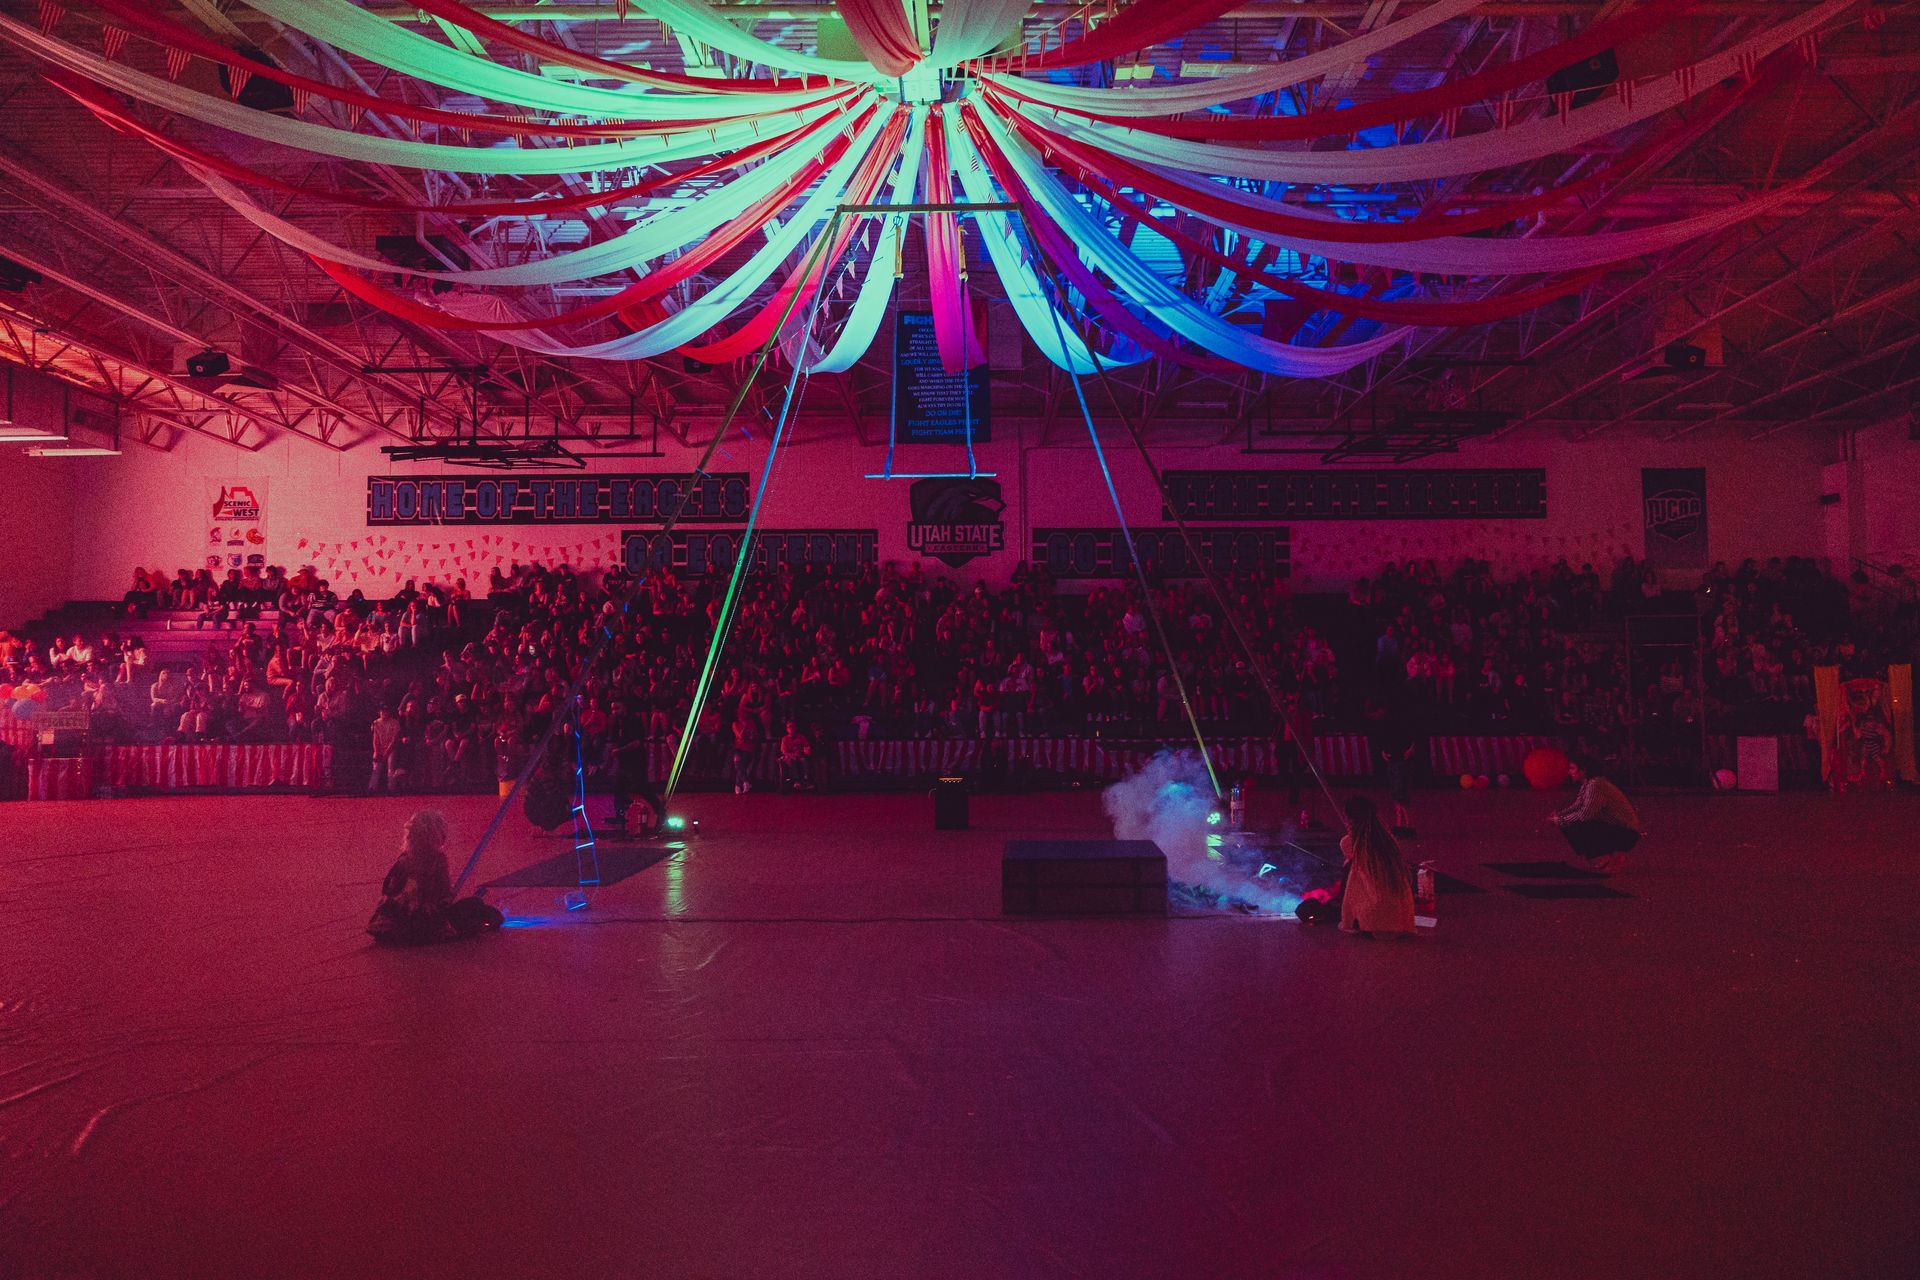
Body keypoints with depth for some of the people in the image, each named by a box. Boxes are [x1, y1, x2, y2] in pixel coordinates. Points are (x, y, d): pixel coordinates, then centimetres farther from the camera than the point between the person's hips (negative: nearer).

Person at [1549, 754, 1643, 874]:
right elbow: (1576, 806, 12)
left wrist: (1560, 821, -17)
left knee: (1576, 830, -22)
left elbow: (1584, 814, -28)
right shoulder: (1587, 784, 6)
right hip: (1612, 828, 9)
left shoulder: (1596, 785, -23)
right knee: (1568, 827, 2)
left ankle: (1608, 859, -6)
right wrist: (1558, 815, -3)